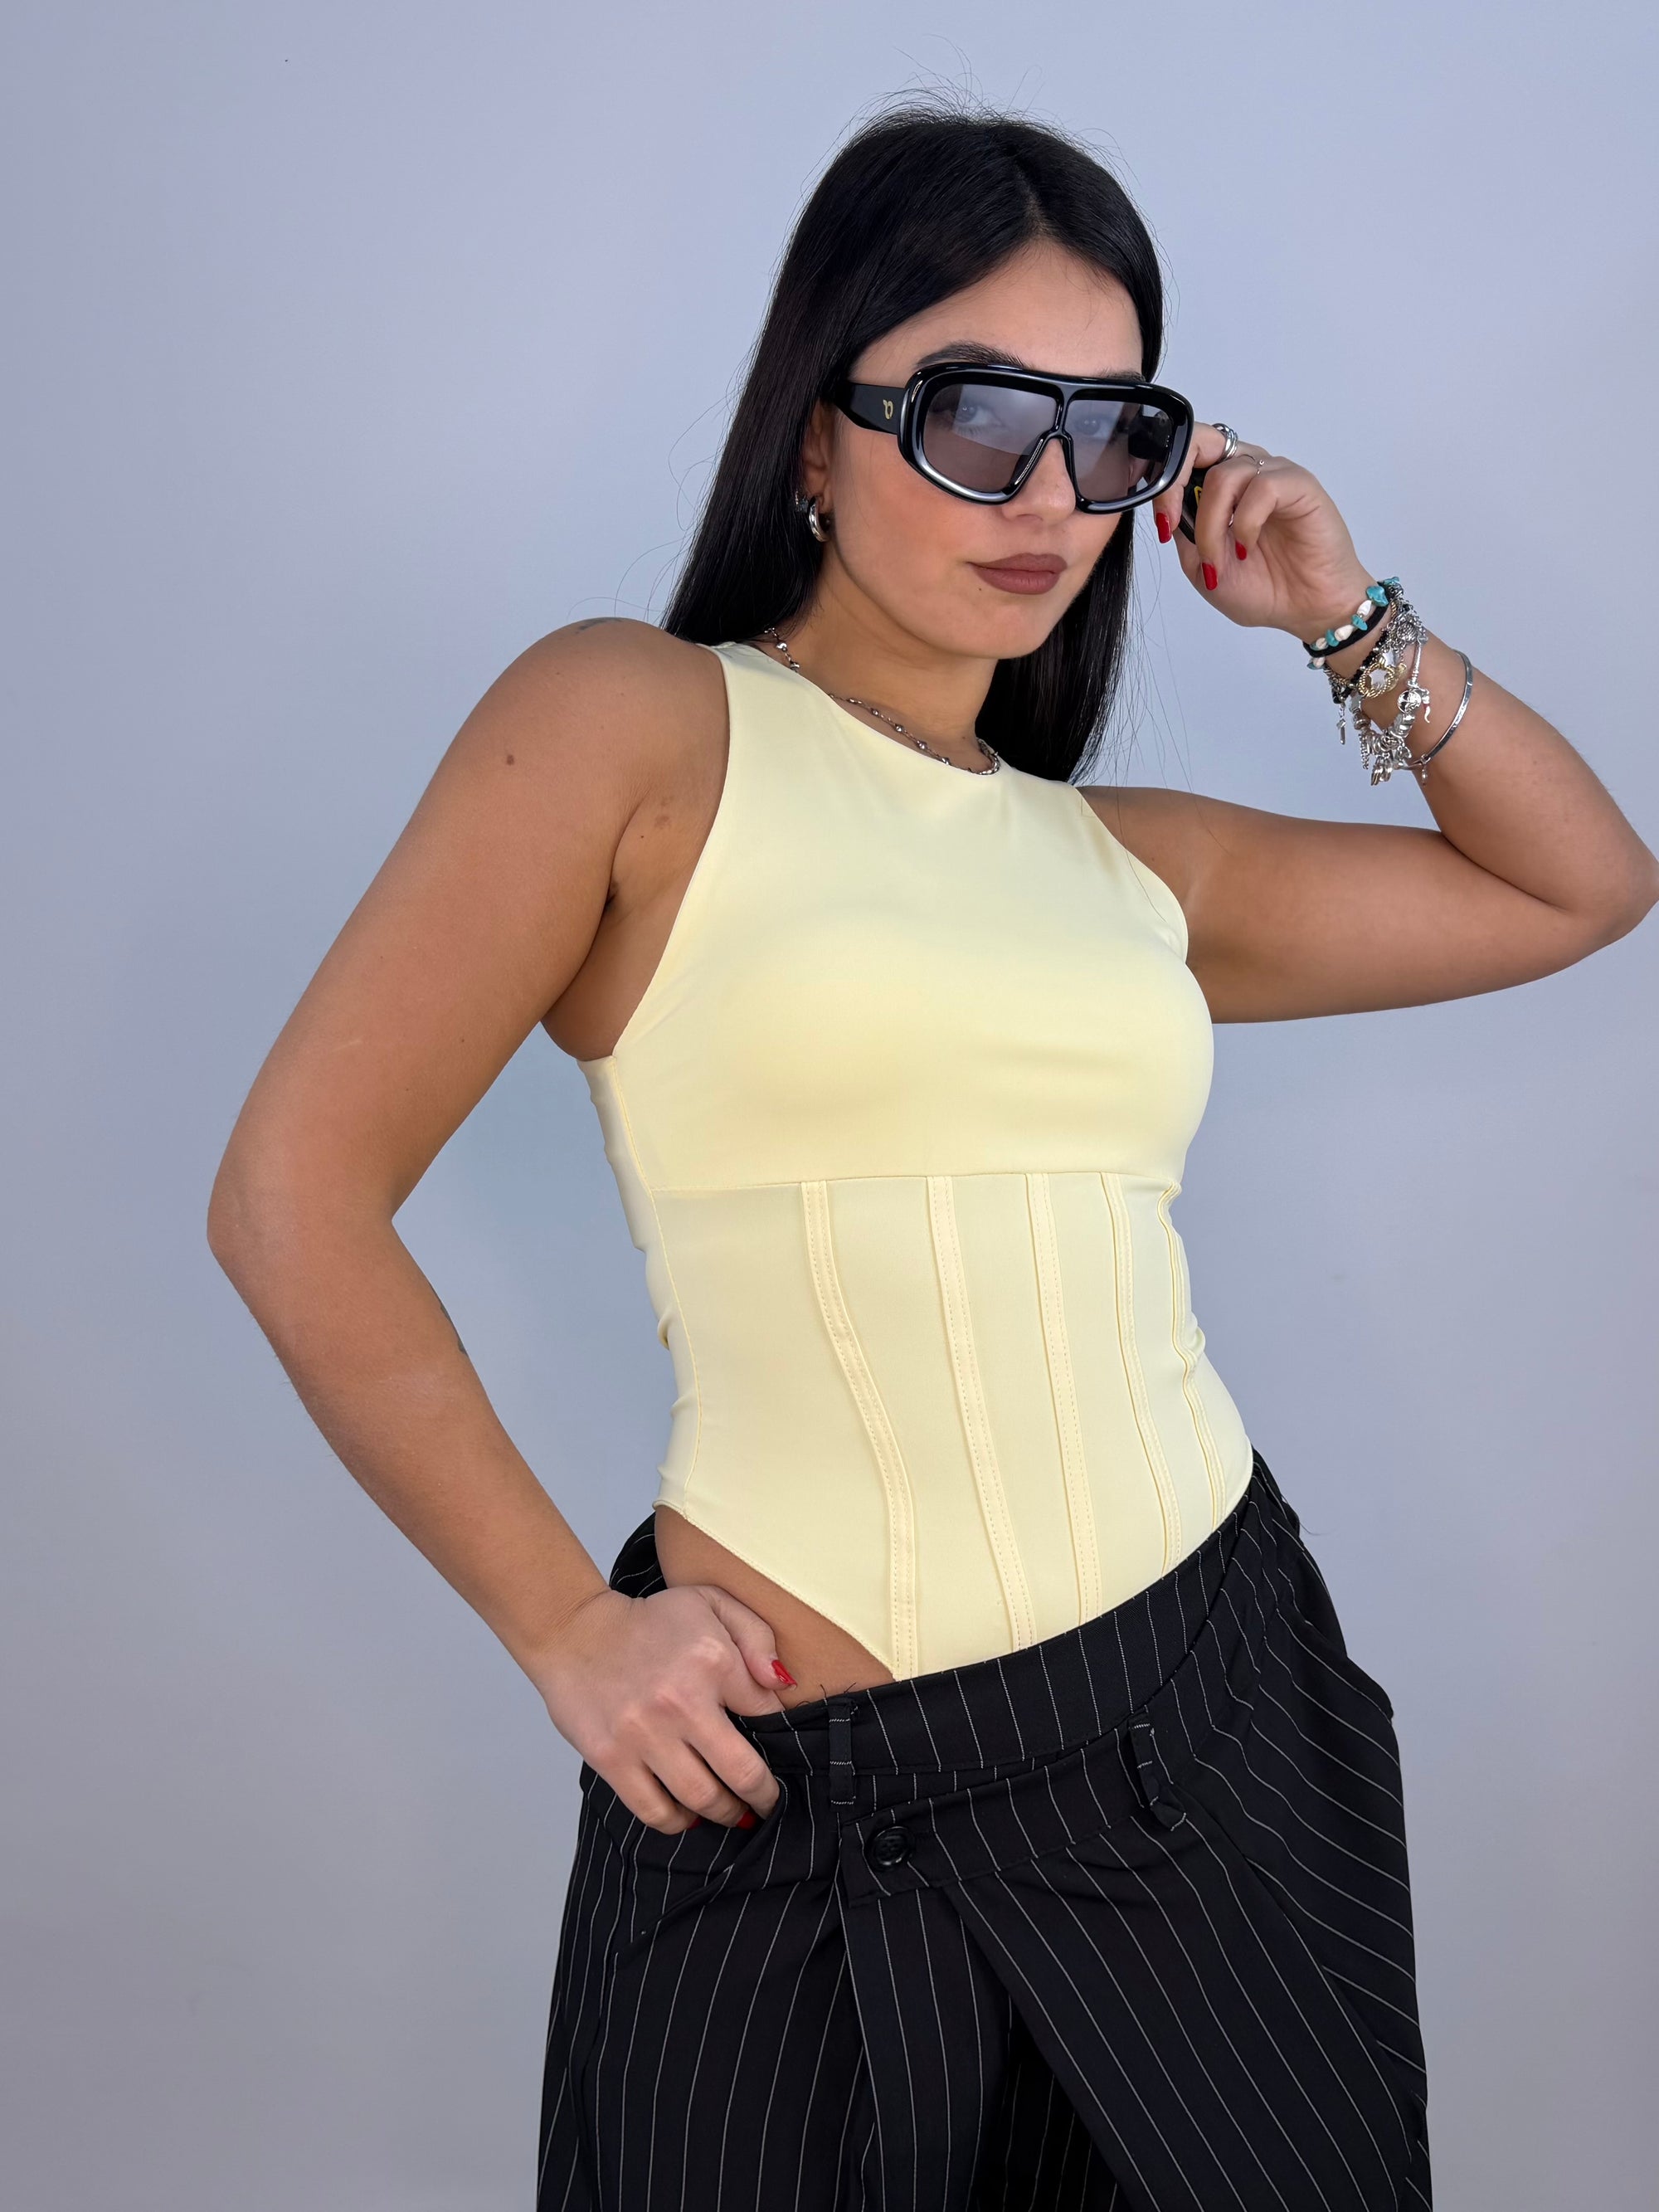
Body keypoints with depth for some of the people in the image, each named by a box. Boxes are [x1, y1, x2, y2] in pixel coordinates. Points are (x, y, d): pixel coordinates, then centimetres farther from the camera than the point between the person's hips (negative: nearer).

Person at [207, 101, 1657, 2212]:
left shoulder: (1134, 859, 9)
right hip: (803, 1793, -4)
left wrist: (1351, 624, 8)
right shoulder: (635, 724, -5)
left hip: (1216, 1698, 5)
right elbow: (294, 1195, -8)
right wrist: (563, 1629, -6)